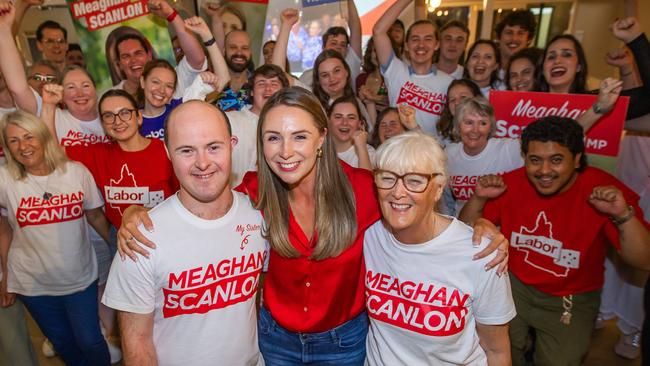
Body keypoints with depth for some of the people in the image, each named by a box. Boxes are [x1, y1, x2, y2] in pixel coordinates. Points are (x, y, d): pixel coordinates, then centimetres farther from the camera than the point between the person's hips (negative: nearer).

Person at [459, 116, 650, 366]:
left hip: (571, 300, -1)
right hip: (514, 284, 1)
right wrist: (478, 199, -22)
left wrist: (624, 215, -32)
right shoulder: (511, 183, -11)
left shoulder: (604, 190, -16)